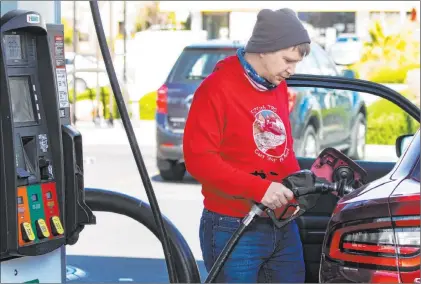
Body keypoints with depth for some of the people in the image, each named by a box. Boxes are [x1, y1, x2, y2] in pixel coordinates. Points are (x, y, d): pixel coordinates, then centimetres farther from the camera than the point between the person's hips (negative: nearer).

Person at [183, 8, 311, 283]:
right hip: (234, 229, -7)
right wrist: (258, 188, -24)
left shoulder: (279, 87, 12)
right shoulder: (218, 88, -12)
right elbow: (198, 157, -17)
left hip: (283, 226, 7)